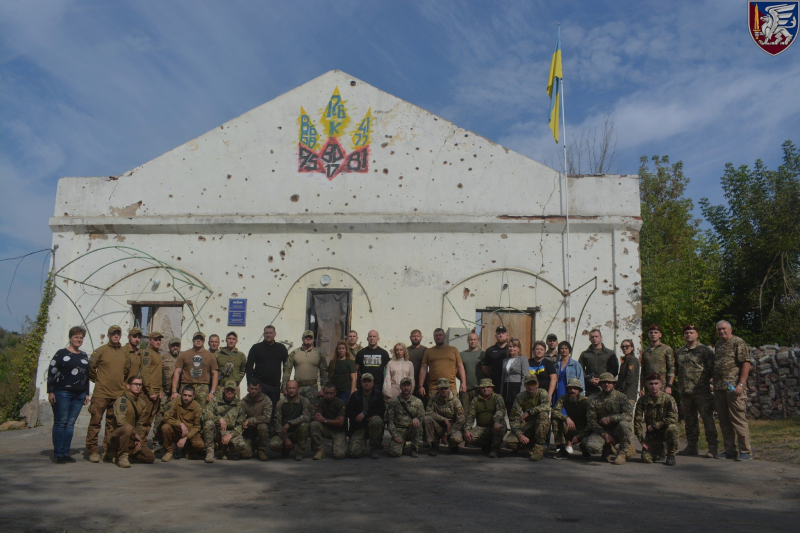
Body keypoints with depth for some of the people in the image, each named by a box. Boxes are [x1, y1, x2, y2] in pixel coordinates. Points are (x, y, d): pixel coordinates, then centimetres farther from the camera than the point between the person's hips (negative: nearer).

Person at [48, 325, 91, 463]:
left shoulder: (84, 355, 15)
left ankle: (66, 452, 10)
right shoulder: (61, 353, -1)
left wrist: (87, 393, 15)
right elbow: (51, 372, -5)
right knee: (60, 422, -2)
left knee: (70, 423, 6)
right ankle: (58, 453, 3)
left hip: (79, 395, 5)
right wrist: (50, 392, -10)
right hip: (62, 393, -5)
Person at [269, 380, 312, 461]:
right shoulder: (281, 403, -4)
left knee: (304, 424, -33)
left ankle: (299, 451, -10)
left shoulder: (304, 401, -7)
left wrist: (289, 423, -32)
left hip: (297, 433, -1)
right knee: (273, 445, -28)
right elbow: (277, 422, -7)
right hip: (283, 433, 1)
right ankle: (287, 448, 10)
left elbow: (307, 417, -23)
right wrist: (285, 439, -16)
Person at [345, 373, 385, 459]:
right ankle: (363, 443, 17)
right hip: (358, 427, 0)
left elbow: (381, 410, -8)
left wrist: (365, 413, -17)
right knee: (354, 452, -23)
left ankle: (374, 448, -14)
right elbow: (348, 412, 1)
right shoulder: (355, 395, 9)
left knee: (377, 421, -38)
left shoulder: (378, 395, 7)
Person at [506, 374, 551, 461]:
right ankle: (530, 443, 9)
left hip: (541, 426, -2)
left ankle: (539, 448, -25)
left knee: (543, 414, -35)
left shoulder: (542, 393, -8)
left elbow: (546, 406, -33)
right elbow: (513, 418, -9)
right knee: (509, 442, -25)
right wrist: (520, 435, -23)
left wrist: (528, 412, -37)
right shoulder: (520, 397, -3)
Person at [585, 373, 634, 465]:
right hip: (602, 431, 1)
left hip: (618, 431, -1)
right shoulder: (594, 400, 0)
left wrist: (610, 418, -26)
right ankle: (606, 448, 10)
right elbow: (590, 420, -3)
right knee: (591, 447, -28)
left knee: (624, 424, -35)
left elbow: (629, 415, -18)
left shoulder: (621, 397, -3)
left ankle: (622, 454, -12)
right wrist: (604, 434, -14)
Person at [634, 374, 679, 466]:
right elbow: (637, 421, -4)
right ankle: (659, 449, 22)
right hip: (651, 435, 2)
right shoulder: (643, 400, -6)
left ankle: (671, 455, -9)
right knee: (646, 459, -15)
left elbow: (673, 419, -20)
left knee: (672, 428, -36)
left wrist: (654, 425, -20)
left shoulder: (668, 399, -13)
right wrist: (642, 441, -9)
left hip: (664, 431, -2)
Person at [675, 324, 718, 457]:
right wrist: (680, 385, 15)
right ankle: (691, 446, 18)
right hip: (685, 392, 5)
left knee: (707, 419, -5)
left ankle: (713, 447, 0)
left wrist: (705, 379, -9)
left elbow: (713, 368, -2)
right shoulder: (679, 352, 17)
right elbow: (675, 371, 24)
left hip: (702, 392, -5)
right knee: (689, 420, 10)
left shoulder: (704, 350, 2)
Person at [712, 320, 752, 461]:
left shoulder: (738, 342, -3)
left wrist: (741, 384, -18)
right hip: (719, 388, 7)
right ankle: (729, 451, 16)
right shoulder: (718, 345, 19)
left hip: (733, 387, -7)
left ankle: (745, 452, 1)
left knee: (738, 420, -6)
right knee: (724, 421, 9)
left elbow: (746, 364, -10)